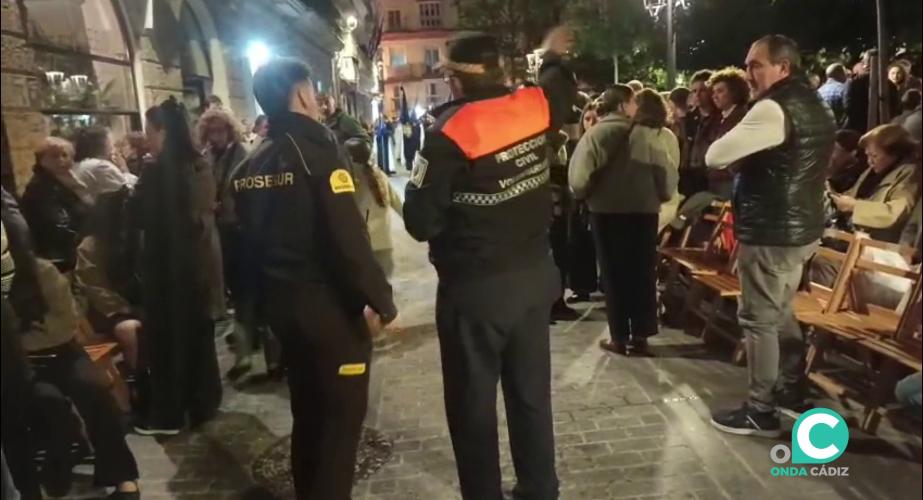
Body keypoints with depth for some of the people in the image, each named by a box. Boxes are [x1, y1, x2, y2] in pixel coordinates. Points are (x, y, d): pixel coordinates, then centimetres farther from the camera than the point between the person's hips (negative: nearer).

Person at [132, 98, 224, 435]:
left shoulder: (157, 172, -18)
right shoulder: (201, 166, 4)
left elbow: (140, 218, -10)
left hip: (168, 263, -7)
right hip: (201, 259, 7)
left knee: (167, 335, 4)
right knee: (198, 333, 16)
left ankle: (167, 414, 14)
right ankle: (203, 402, 27)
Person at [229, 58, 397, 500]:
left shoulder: (248, 166, 7)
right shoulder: (317, 149, -15)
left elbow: (249, 244, 12)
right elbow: (348, 238, -22)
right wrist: (380, 299, -14)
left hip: (282, 304, 8)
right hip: (330, 303, -8)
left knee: (306, 411, 21)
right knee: (342, 415, 5)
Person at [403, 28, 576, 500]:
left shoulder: (450, 133, -17)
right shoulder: (532, 106, -1)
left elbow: (420, 220, -16)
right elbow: (562, 88, 24)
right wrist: (554, 56, 44)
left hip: (475, 289, -6)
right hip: (534, 276, 6)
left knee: (473, 404, 10)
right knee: (531, 393, 19)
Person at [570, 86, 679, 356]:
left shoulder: (595, 133, -5)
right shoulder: (650, 135, -1)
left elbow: (579, 177, -12)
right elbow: (667, 174, -2)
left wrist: (584, 195, 7)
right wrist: (661, 196, 15)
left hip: (607, 211, -1)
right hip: (644, 210, 1)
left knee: (614, 274, 8)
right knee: (642, 273, 10)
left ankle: (619, 337, 10)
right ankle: (640, 336, 14)